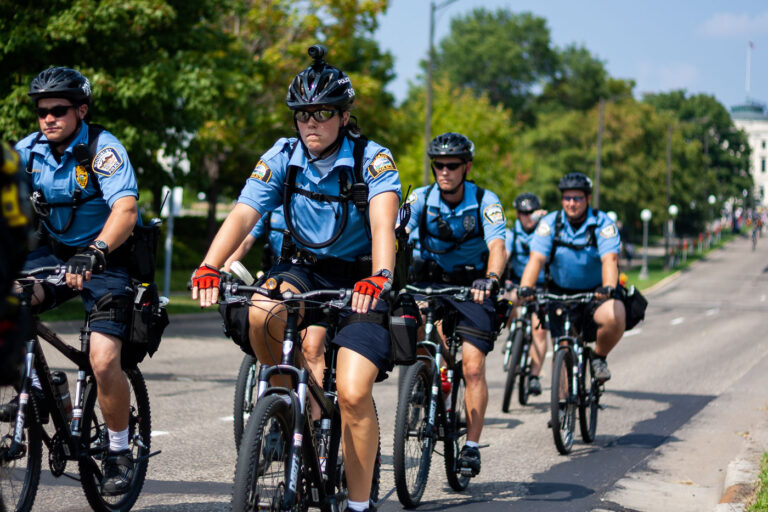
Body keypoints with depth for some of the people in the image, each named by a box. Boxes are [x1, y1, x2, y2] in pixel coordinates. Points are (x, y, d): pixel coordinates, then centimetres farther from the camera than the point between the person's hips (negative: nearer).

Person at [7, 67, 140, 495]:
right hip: (55, 252, 4)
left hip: (106, 262, -4)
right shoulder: (28, 151, -2)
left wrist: (95, 252, -49)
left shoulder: (103, 148, -18)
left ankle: (121, 452, 3)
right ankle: (31, 387, -5)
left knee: (104, 359, -20)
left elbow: (125, 210, -32)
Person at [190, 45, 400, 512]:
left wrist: (379, 278, -52)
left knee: (353, 393, -21)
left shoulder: (372, 159, -16)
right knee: (260, 312, -31)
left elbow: (383, 221, -32)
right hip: (307, 270, 3)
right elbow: (242, 214, -17)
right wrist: (209, 268, -36)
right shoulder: (283, 157, -6)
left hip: (361, 282, -3)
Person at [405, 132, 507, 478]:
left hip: (472, 286, -2)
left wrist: (490, 279, -49)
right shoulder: (421, 199, -10)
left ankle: (472, 446, -3)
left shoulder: (485, 202, -15)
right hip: (430, 281, 2)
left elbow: (497, 247, -29)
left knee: (473, 367, -12)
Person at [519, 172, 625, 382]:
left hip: (595, 294, -2)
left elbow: (610, 259, -26)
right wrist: (525, 287, -37)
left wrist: (608, 288, -46)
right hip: (560, 293, 2)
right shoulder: (549, 223, -6)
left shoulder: (603, 224, -11)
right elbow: (536, 259, -18)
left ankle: (599, 357, -4)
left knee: (615, 317, -31)